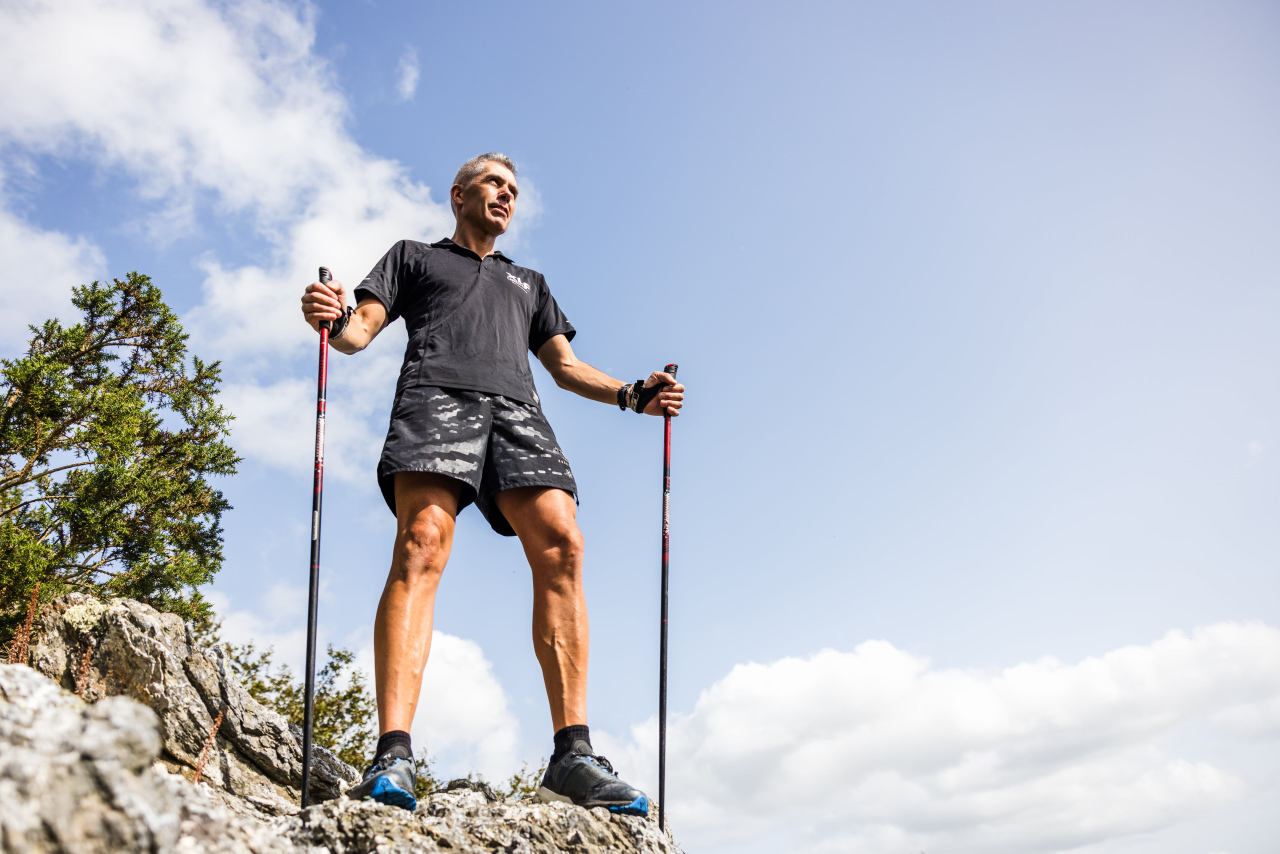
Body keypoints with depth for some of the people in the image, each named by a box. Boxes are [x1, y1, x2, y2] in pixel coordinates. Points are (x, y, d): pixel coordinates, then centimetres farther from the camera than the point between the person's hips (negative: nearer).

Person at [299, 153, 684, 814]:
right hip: (435, 395, -3)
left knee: (561, 545, -21)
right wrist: (330, 317, -8)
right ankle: (393, 758, -37)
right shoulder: (414, 256, 30)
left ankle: (571, 755, -26)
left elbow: (565, 364, 31)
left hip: (516, 410, 4)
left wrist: (631, 395, 14)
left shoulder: (528, 282, 39)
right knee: (422, 543, -27)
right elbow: (360, 331, 17)